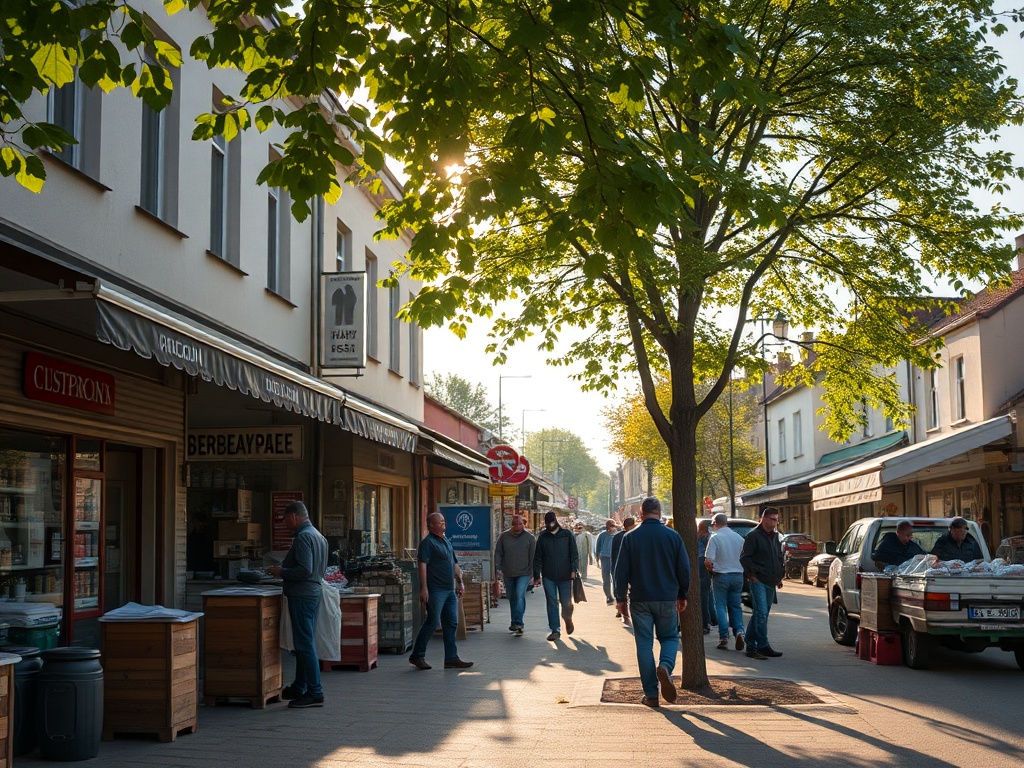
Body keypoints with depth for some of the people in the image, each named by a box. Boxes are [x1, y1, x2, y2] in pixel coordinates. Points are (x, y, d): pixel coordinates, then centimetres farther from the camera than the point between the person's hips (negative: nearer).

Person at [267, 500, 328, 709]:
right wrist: (285, 569, 20)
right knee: (305, 643, 16)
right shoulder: (318, 536, 17)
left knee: (305, 645, -8)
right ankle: (299, 688, 24)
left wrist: (282, 572, -10)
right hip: (314, 592, 10)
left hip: (301, 595, -10)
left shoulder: (303, 537, -15)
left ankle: (315, 693, -7)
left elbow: (305, 570, -24)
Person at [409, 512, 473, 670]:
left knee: (451, 623, 6)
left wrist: (460, 582, 19)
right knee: (432, 623, -6)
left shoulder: (447, 542, 18)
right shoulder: (427, 542, -8)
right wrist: (424, 588, -22)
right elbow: (423, 565, -16)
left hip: (450, 590, 8)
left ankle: (451, 658, 9)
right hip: (435, 590, -8)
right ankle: (417, 656, 4)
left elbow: (454, 564, 26)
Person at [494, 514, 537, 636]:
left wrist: (533, 573, -3)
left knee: (520, 596, -18)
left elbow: (533, 556, -1)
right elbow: (498, 553, 5)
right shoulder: (504, 537, 3)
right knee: (512, 598, 12)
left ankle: (517, 623, -21)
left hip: (524, 573, -3)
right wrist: (498, 568, -5)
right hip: (508, 573, 3)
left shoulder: (529, 537, -2)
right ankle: (515, 623, 26)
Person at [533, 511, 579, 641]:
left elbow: (574, 553, 3)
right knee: (552, 603, 0)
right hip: (548, 576, 1)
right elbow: (537, 558, 8)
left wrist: (574, 569, -9)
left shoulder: (567, 535, 3)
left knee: (566, 602, 1)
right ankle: (555, 630, 6)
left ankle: (568, 619, 32)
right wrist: (536, 575, 4)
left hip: (565, 576, -1)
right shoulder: (542, 537, 6)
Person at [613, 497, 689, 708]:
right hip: (667, 599, 1)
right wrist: (682, 595, 15)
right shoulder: (673, 536, -1)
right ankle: (665, 666, -15)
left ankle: (651, 694, 4)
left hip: (640, 600, 0)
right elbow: (684, 569, 3)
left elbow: (621, 571, -2)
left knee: (644, 644, 6)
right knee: (670, 637, 16)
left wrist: (620, 599, 7)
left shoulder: (631, 538, -3)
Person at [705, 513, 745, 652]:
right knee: (735, 606, 12)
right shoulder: (739, 537, 4)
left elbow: (708, 561, -15)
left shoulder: (715, 537, -11)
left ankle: (724, 637, 0)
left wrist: (710, 569, 5)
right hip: (738, 576, 4)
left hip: (721, 576, -4)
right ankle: (739, 631, -8)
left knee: (721, 606, 4)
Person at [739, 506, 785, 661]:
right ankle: (763, 646, -15)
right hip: (758, 581, -8)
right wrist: (752, 576, -13)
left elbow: (779, 559, 27)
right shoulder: (753, 536, -7)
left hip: (770, 583, 8)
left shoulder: (776, 538, 18)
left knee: (760, 615, 10)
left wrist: (779, 577, 18)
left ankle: (751, 645, 16)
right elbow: (744, 558, -10)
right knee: (761, 613, -15)